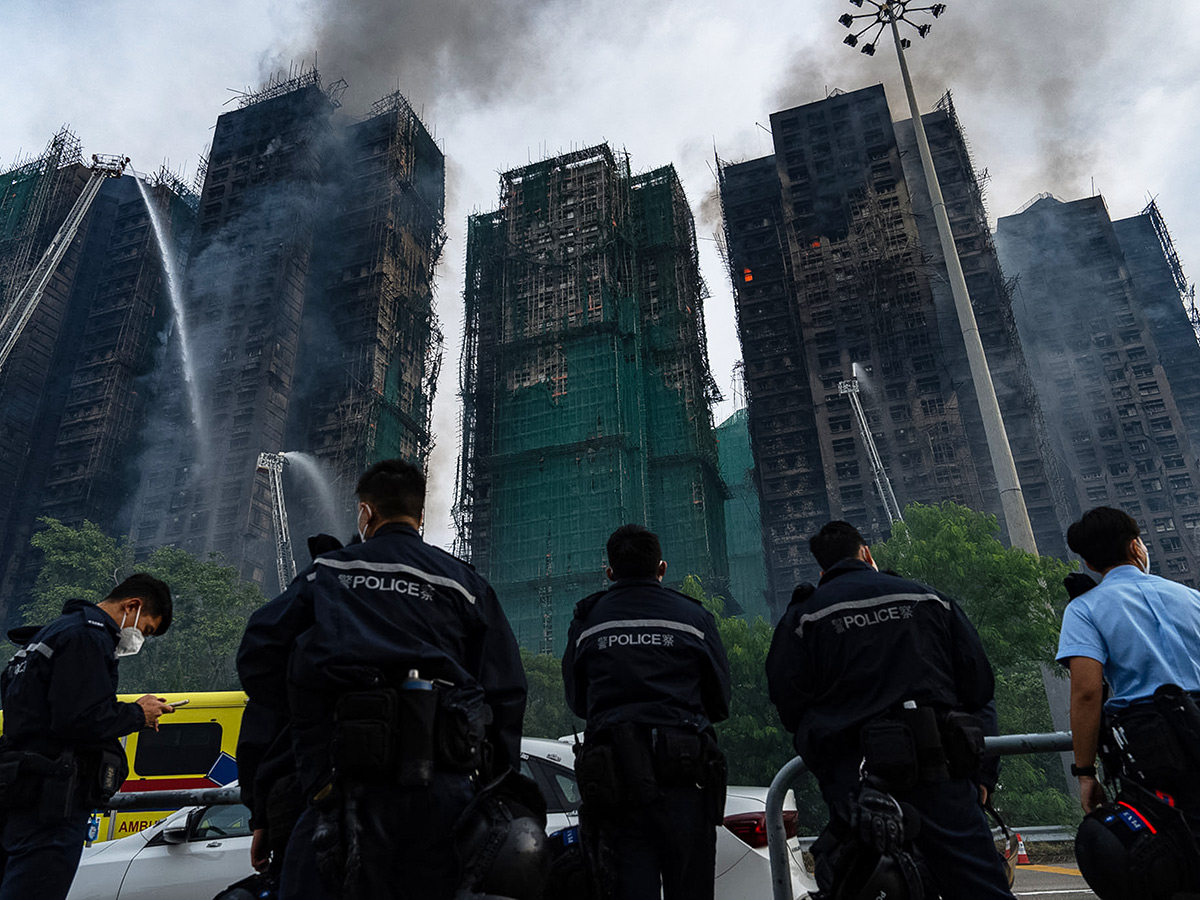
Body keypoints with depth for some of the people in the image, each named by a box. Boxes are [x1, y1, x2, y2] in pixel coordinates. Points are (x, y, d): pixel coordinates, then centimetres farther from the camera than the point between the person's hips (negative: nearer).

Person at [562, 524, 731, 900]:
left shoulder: (586, 621, 5)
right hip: (683, 770, 0)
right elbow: (720, 702, 9)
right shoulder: (694, 616, 2)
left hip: (613, 775, 1)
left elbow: (577, 702, 13)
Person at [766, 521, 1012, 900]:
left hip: (853, 778, -1)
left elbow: (788, 703, 2)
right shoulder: (930, 599, 12)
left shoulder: (803, 617, 5)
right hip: (939, 773, 2)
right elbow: (979, 687, 11)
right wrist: (982, 773, 15)